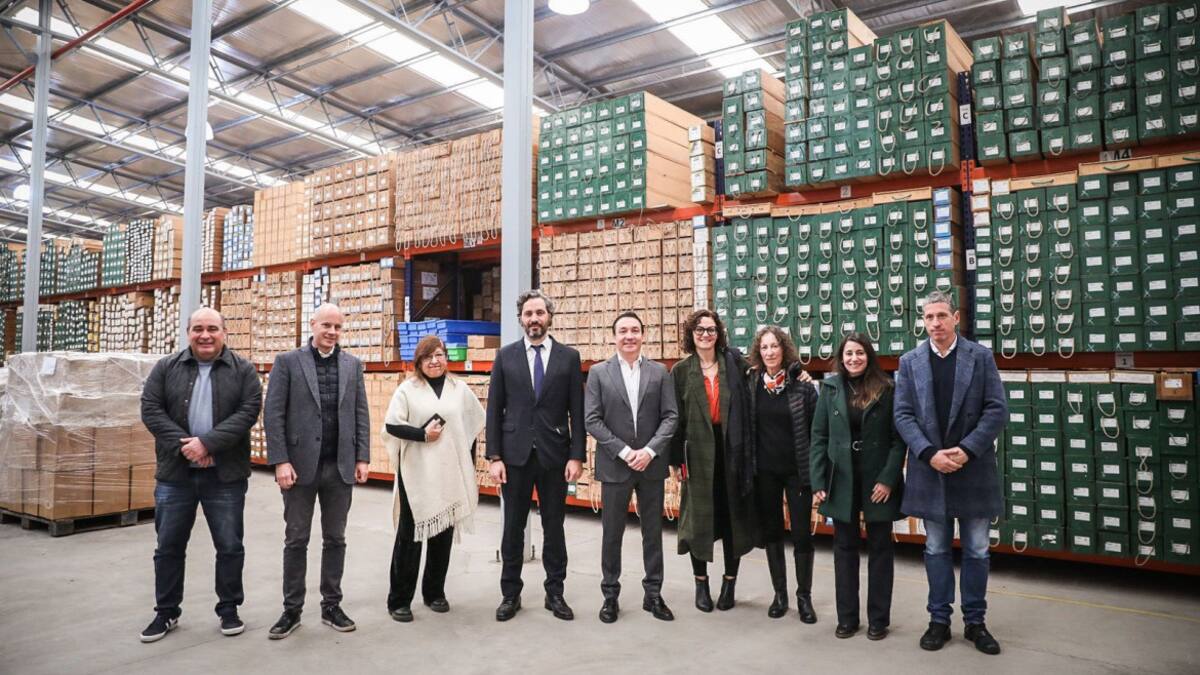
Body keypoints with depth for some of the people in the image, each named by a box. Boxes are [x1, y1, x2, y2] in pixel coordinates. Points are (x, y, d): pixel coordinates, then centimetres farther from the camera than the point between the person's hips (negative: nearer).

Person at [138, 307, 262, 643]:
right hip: (175, 473, 2)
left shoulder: (243, 370, 0)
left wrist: (207, 443, -19)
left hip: (225, 475, -2)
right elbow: (151, 410, -3)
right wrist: (184, 445, -15)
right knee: (169, 547, 12)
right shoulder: (166, 368, 5)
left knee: (230, 546, 6)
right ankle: (166, 612, 28)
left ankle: (229, 609, 22)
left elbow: (248, 412, -9)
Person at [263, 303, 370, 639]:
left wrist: (362, 458, 1)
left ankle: (331, 606, 22)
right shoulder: (287, 361, -1)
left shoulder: (352, 364, 8)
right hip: (300, 465, -2)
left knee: (335, 539, 10)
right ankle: (292, 610, 20)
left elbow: (361, 413, 8)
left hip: (340, 467, 3)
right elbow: (273, 414, -5)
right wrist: (280, 461, -12)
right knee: (296, 540, 7)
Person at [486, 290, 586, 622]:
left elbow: (577, 412, 0)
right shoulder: (505, 356, 3)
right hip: (515, 455, 0)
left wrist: (577, 456, -6)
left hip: (554, 456, 0)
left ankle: (555, 593, 23)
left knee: (554, 527, 9)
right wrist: (494, 457, -4)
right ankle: (510, 594, 23)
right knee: (513, 527, 9)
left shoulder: (569, 357, 2)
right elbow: (494, 410, 2)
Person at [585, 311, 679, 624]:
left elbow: (670, 417, -1)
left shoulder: (660, 372, 3)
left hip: (652, 464, 1)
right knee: (612, 533, 8)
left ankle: (653, 594, 24)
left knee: (653, 531, 10)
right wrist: (624, 452, -13)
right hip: (614, 466, -1)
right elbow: (592, 420, -5)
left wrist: (649, 451, -14)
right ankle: (610, 595, 23)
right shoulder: (598, 372, 0)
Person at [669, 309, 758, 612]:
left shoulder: (734, 363, 3)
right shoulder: (681, 371, 1)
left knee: (732, 515, 8)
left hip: (731, 450, 1)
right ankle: (701, 582, 22)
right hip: (697, 453, -1)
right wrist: (676, 459, -4)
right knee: (699, 516, 7)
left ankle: (730, 581, 24)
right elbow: (675, 417, 0)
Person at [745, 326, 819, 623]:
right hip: (765, 471, 3)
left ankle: (804, 596, 18)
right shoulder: (751, 383, 0)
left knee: (802, 534, 2)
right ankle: (779, 593, 25)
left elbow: (816, 427, -5)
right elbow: (746, 427, 6)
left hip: (797, 470, -2)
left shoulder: (801, 383, -7)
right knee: (772, 532, 11)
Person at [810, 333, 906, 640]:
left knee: (880, 548, 9)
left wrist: (888, 479, -14)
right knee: (844, 548, 10)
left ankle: (878, 619, 21)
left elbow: (898, 439, -5)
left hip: (877, 480, -1)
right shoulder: (830, 388, 1)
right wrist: (818, 483, -4)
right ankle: (847, 617, 21)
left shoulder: (886, 389, -4)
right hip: (841, 480, 2)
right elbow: (819, 437, 1)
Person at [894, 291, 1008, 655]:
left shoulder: (981, 357, 0)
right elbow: (903, 415, -2)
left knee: (977, 551, 10)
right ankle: (939, 620, 23)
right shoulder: (909, 362, 2)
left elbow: (997, 410, -5)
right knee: (936, 550, 11)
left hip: (973, 470, 0)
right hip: (929, 470, 1)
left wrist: (967, 450, -15)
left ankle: (975, 622, 24)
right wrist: (930, 454, -14)